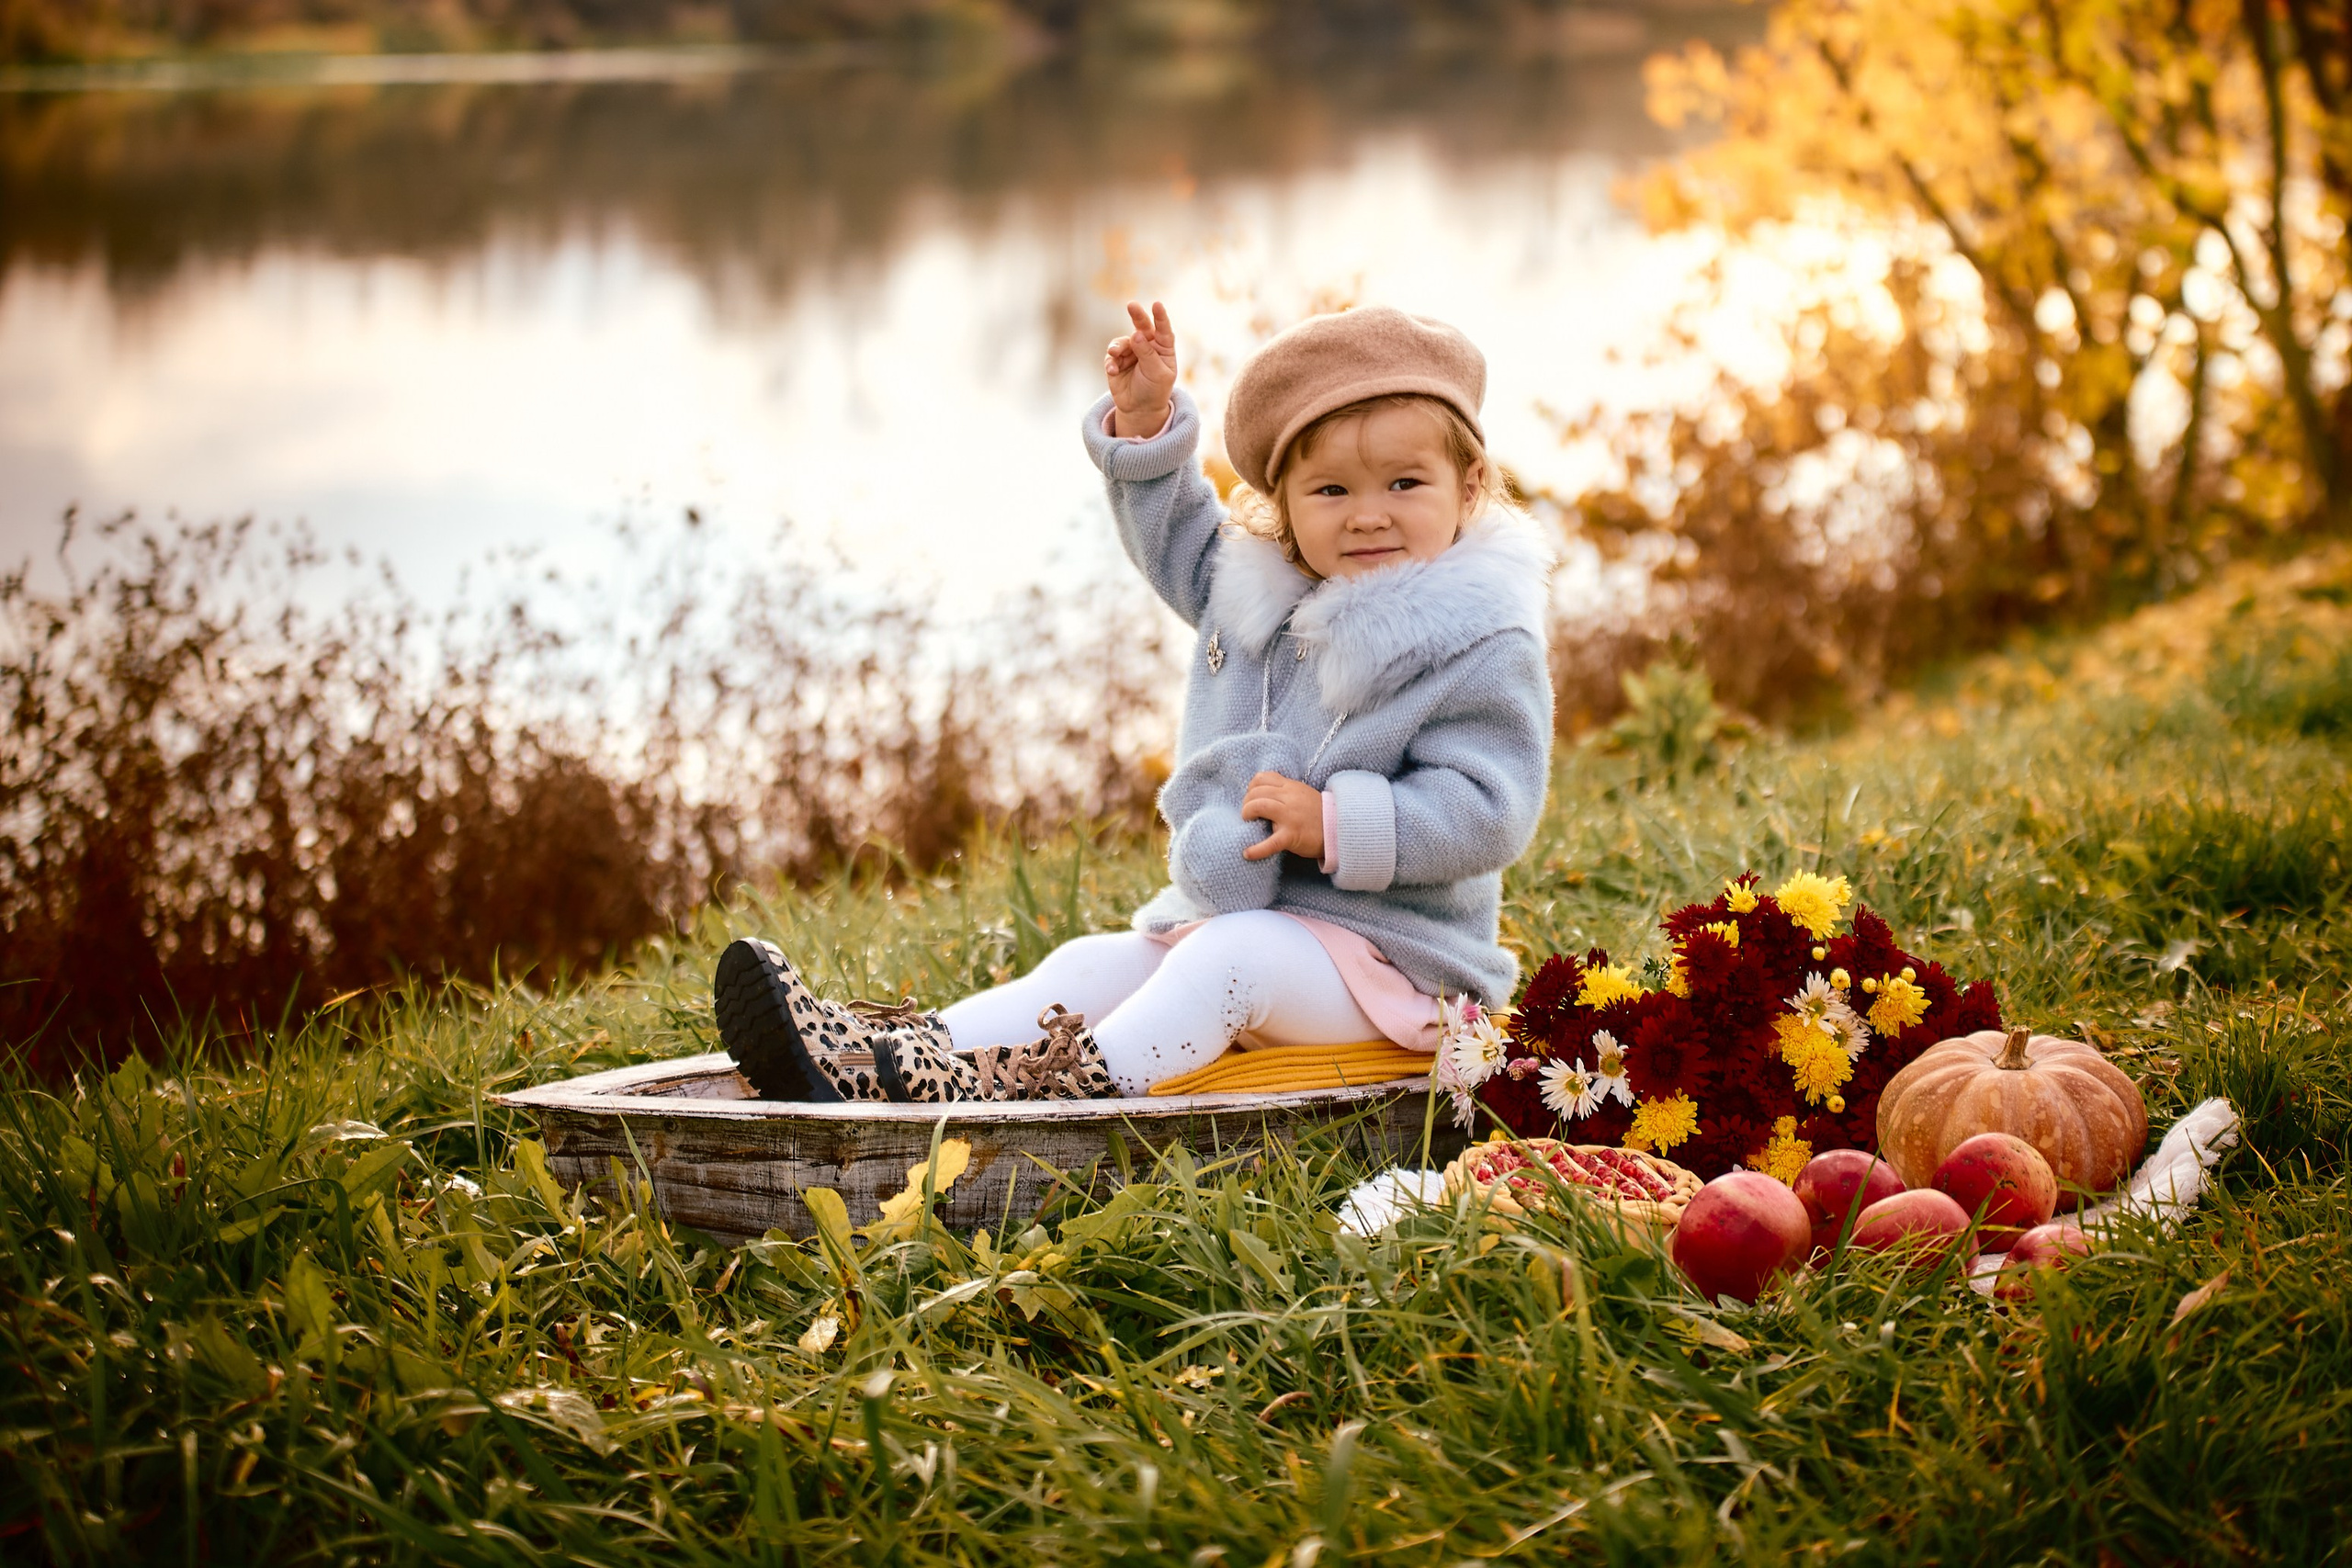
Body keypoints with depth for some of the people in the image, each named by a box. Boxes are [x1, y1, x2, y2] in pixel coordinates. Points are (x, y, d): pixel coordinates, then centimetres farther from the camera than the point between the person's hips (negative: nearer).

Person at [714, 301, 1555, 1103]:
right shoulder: (1256, 580, 8)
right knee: (1091, 966, -7)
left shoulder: (1478, 644, -14)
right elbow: (1175, 542, 26)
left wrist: (1340, 825, -24)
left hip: (1380, 952, -8)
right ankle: (866, 1062, -22)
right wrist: (1145, 421, 11)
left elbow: (1487, 811, -18)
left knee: (1230, 956, -33)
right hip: (1220, 914, 8)